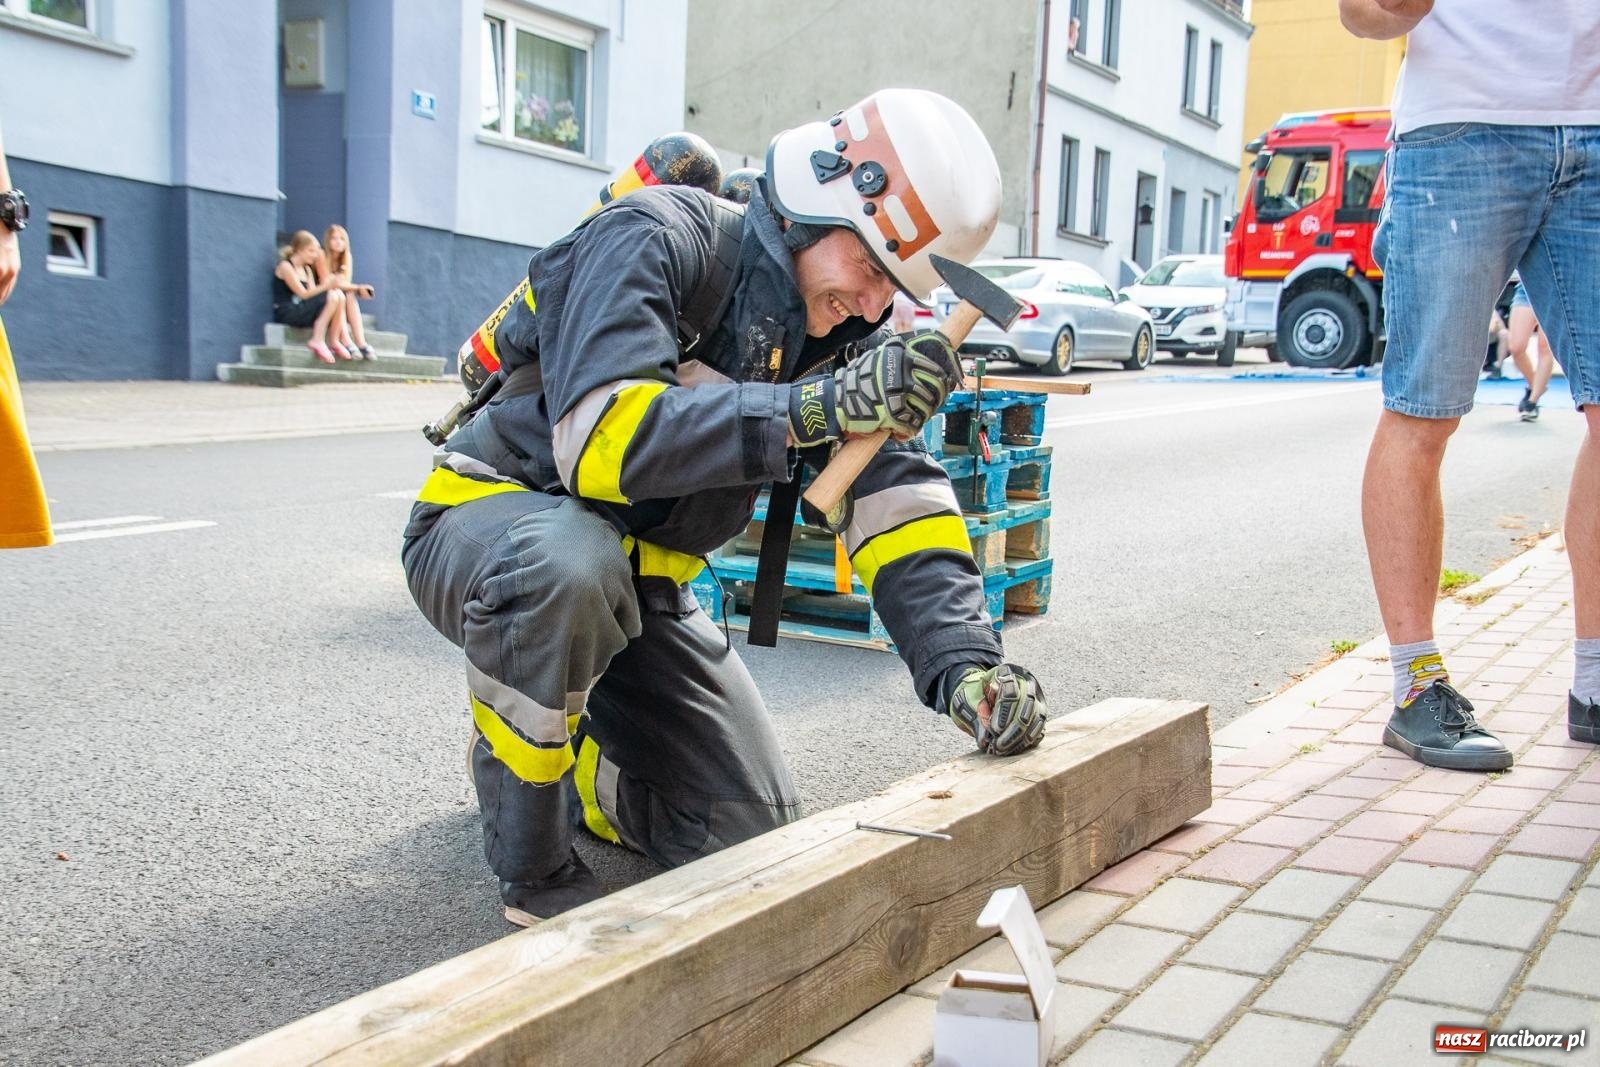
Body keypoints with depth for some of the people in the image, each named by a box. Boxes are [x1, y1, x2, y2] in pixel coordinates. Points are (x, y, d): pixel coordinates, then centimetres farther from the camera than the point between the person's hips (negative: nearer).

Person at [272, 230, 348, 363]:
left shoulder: (307, 269, 20)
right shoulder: (285, 266, -6)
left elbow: (313, 293, 6)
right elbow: (303, 294, -14)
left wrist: (329, 284, -11)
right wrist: (325, 286, -19)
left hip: (303, 311, 8)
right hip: (286, 314, -8)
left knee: (339, 295, -10)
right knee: (331, 296, -23)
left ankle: (334, 341, -13)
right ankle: (318, 341, -22)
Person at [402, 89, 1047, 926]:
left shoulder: (843, 332, -3)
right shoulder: (652, 239, -23)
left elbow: (896, 503, -13)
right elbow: (601, 436, -38)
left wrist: (964, 665, -29)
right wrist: (816, 406, -44)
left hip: (634, 587, 6)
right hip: (491, 523, -6)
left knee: (749, 834, -2)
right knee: (570, 563, -42)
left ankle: (548, 749, 25)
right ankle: (532, 868, -17)